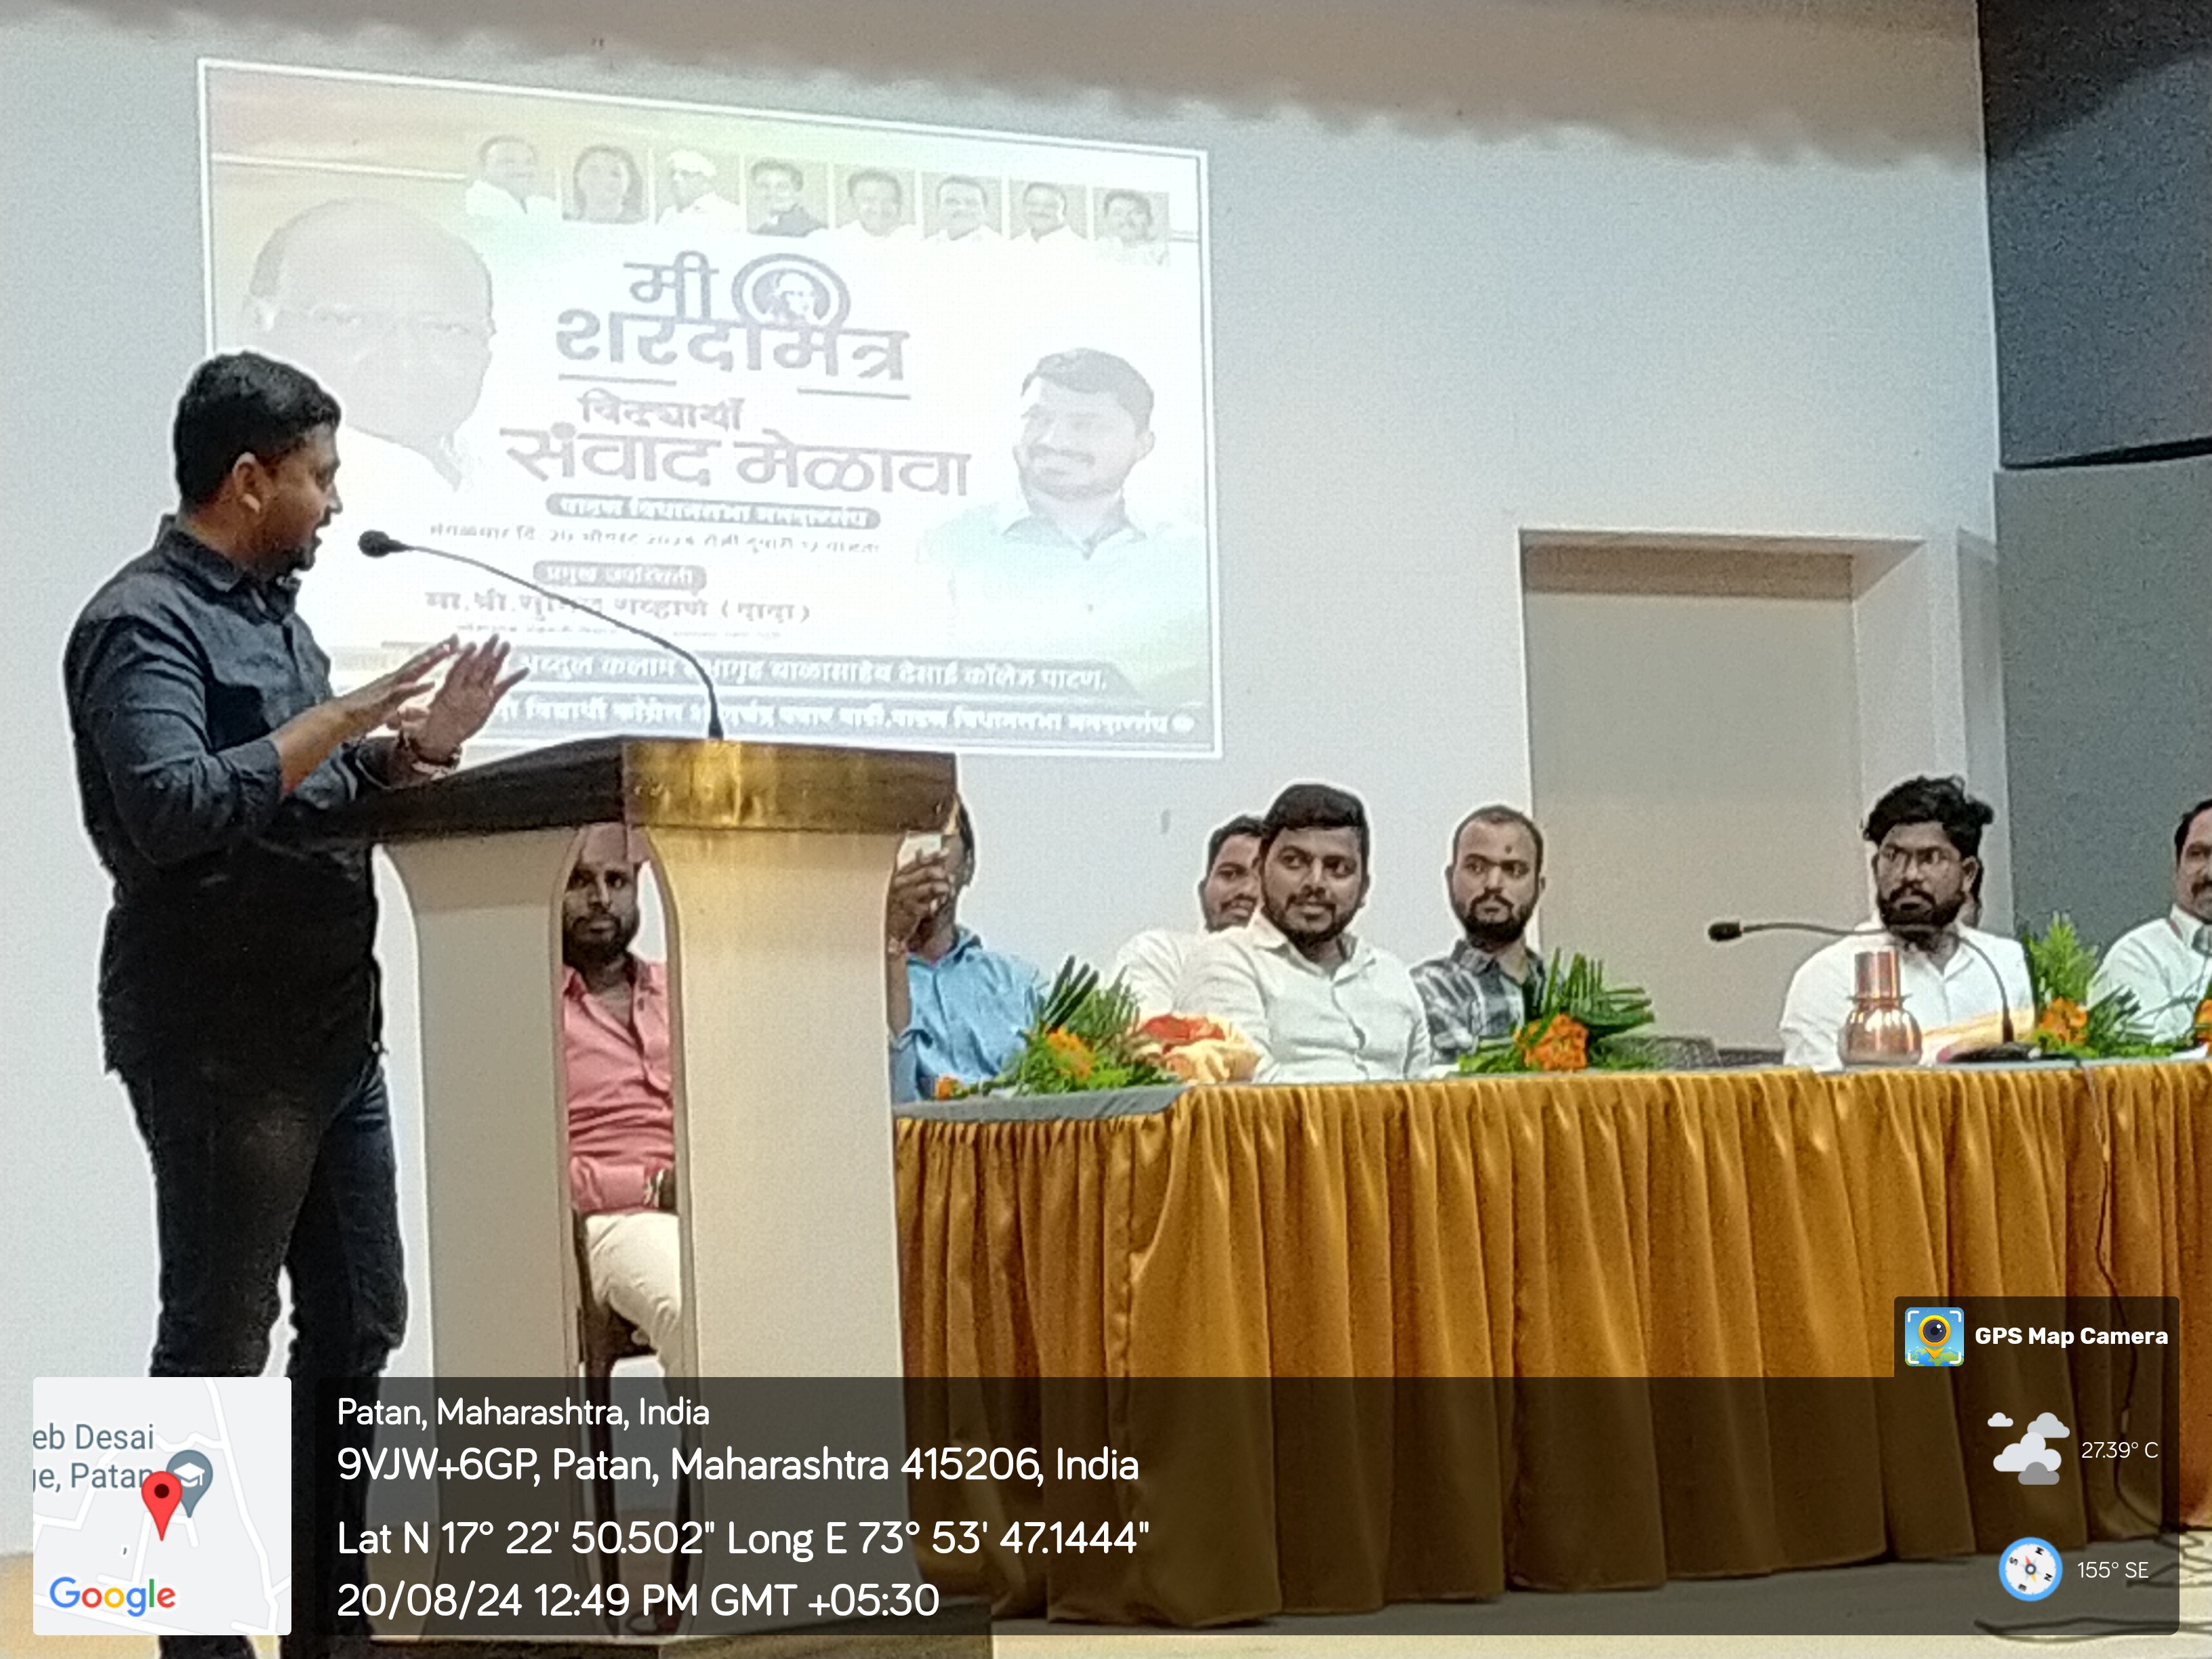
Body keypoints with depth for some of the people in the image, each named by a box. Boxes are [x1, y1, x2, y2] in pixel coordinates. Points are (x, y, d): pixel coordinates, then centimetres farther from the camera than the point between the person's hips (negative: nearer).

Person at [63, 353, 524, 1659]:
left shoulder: (272, 609, 17)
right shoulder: (144, 623, -11)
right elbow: (175, 809, -25)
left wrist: (417, 748, 6)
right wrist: (340, 719, -23)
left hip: (330, 1027, 9)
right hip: (221, 1042, -9)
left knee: (360, 1321, 12)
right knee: (220, 1341, -1)